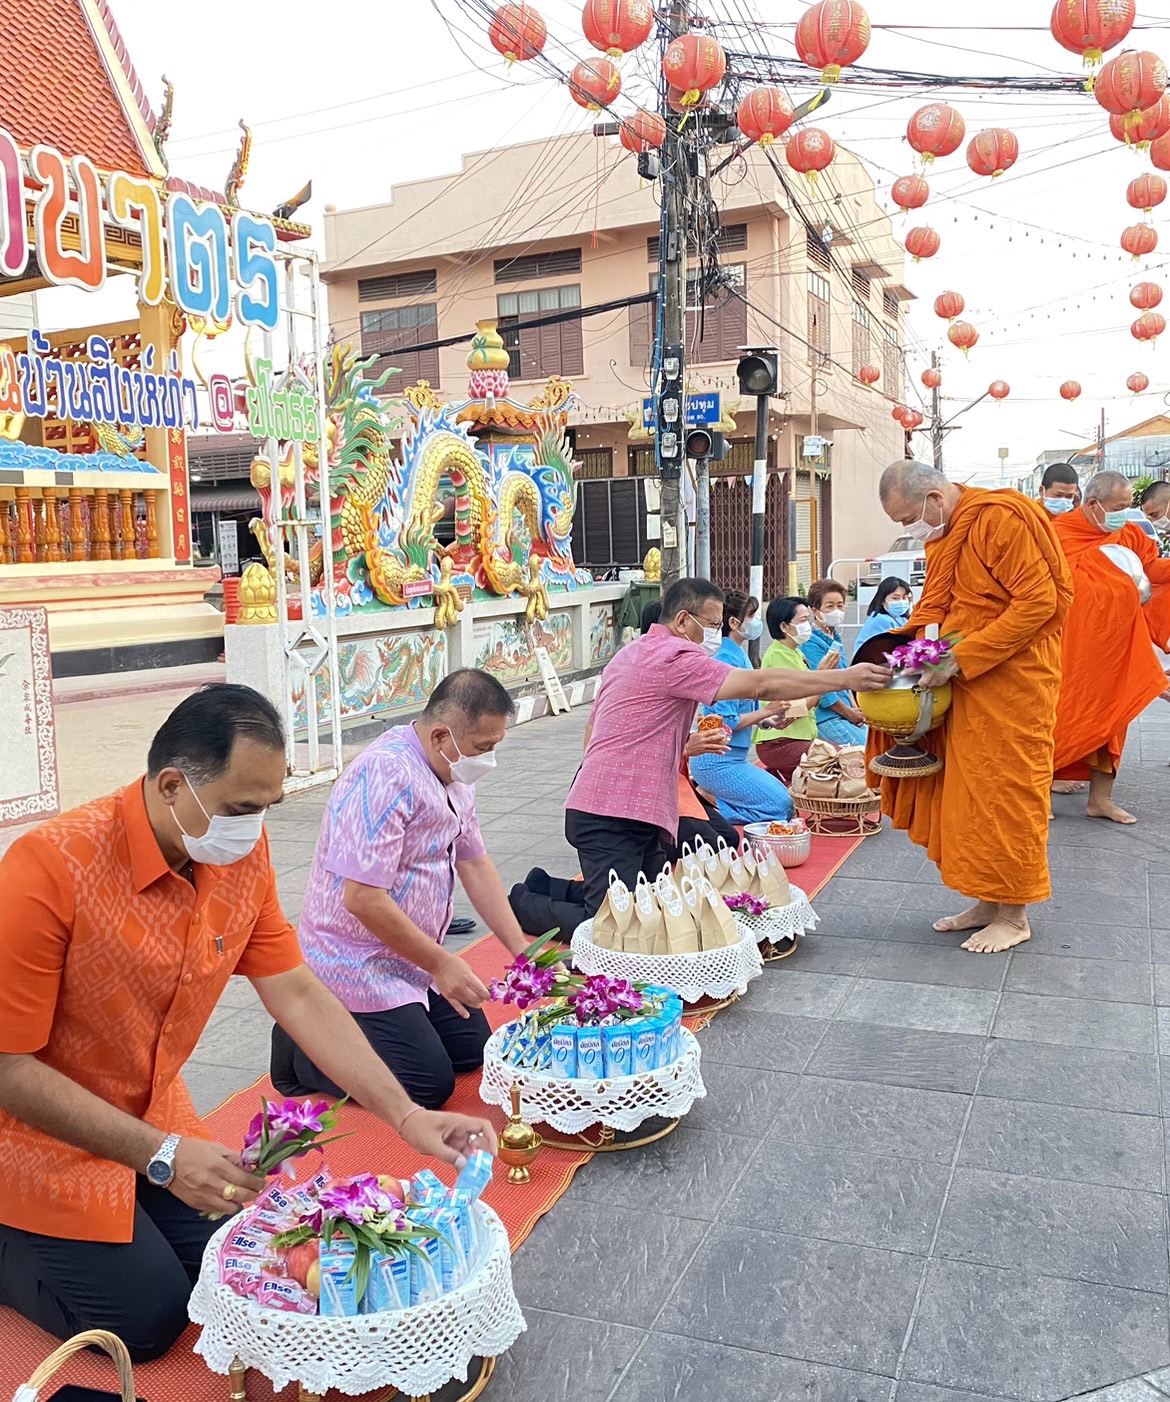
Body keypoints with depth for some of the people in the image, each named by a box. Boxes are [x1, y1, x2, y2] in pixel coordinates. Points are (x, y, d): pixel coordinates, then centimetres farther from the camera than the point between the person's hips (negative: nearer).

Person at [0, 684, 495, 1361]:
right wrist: (162, 1155, -28)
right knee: (149, 1319, -4)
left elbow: (299, 995, -9)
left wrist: (406, 1116, -16)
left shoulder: (243, 855, -11)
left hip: (153, 1117, 6)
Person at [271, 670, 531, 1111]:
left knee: (473, 1049, 12)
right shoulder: (387, 775, -28)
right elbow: (363, 898, -30)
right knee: (431, 1084, -11)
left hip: (414, 955, 10)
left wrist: (522, 953, 2)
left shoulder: (454, 773, 3)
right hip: (359, 962, -9)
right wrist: (440, 964, -21)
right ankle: (303, 1049, 6)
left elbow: (474, 863, 8)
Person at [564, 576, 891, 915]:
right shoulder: (674, 656, -12)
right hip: (613, 819, -10)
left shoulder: (630, 653, 19)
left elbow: (593, 727, 24)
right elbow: (759, 684, -18)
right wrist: (846, 678, -15)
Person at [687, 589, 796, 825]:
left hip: (733, 758, 10)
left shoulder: (739, 654, 11)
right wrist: (766, 711, -15)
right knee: (779, 806, -10)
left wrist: (767, 720, 3)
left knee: (782, 796, 14)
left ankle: (708, 799, 8)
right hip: (718, 761, -10)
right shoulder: (726, 659, -18)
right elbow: (727, 722, -21)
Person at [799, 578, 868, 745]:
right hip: (825, 719, -9)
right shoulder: (811, 643, -14)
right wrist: (850, 714, -8)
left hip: (844, 715, 9)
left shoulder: (835, 638, 15)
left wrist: (856, 710, 6)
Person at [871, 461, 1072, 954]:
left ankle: (1014, 916, 12)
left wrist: (962, 657, -23)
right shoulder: (941, 534, 10)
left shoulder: (1002, 518, -18)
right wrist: (906, 645, -2)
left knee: (1006, 790, -1)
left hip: (1012, 678, -8)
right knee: (966, 792, 10)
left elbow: (1038, 602, -21)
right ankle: (986, 902, 22)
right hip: (963, 681, 8)